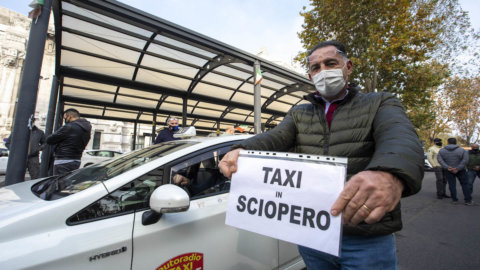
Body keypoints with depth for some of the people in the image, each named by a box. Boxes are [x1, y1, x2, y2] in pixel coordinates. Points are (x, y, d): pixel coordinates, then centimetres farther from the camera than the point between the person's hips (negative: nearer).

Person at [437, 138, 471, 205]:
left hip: (449, 171, 0)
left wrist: (447, 167, -15)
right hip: (460, 171, 0)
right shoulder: (462, 150, -5)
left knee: (452, 185, 6)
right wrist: (458, 169, -15)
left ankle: (454, 200, 10)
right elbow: (465, 160, -14)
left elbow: (439, 159, -11)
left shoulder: (442, 150, -3)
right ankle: (468, 200, 13)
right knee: (464, 184, 11)